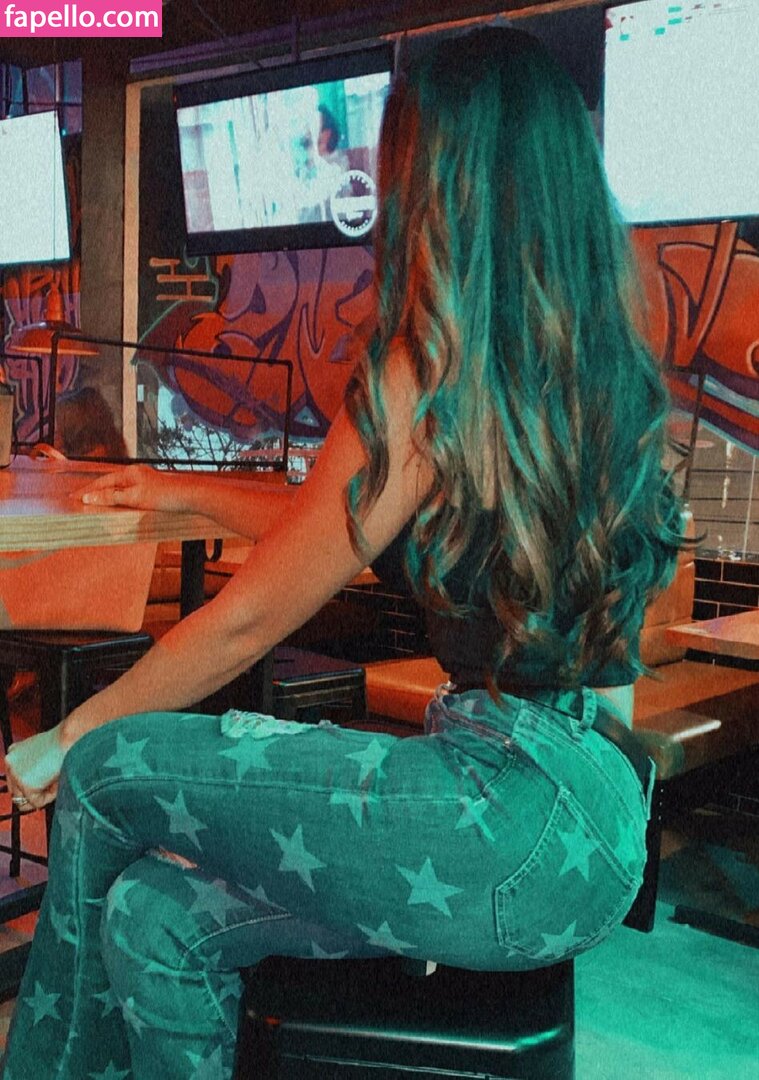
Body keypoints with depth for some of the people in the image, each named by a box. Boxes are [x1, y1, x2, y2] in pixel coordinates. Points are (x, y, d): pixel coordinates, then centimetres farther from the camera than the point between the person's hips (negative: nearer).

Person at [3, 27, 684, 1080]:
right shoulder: (584, 353, 13)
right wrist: (188, 493, 36)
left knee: (106, 773, 1)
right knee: (157, 919, 7)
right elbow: (342, 523, 22)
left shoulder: (439, 364, -14)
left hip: (525, 814, -8)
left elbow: (250, 617, -7)